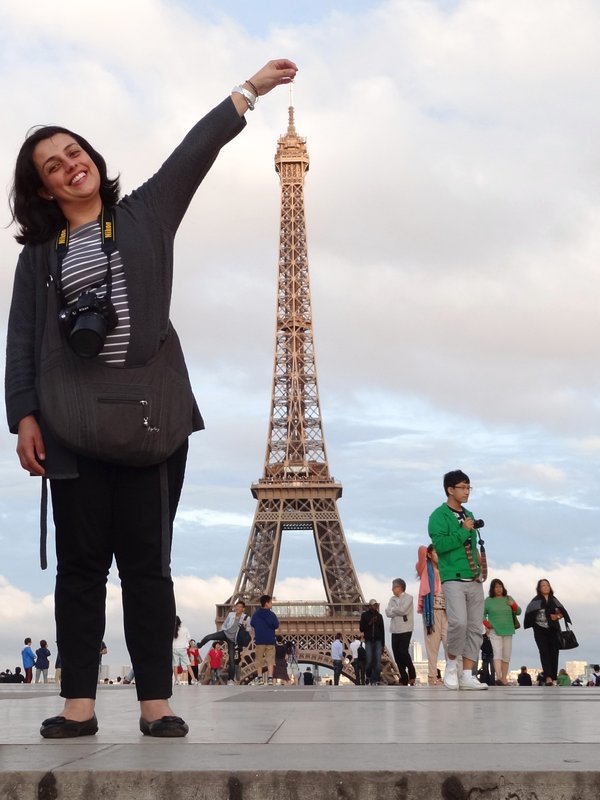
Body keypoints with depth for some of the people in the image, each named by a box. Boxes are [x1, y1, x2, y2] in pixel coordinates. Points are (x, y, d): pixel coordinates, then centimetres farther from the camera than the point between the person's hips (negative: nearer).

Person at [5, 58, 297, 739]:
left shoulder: (144, 216, 13)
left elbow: (195, 151, 7)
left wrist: (250, 88, 3)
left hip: (149, 414, -1)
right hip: (72, 422, 1)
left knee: (146, 559, -1)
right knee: (81, 561, 1)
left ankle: (155, 703, 0)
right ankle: (79, 704, 3)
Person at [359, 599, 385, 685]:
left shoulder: (379, 616, 11)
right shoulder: (364, 615, 6)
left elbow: (382, 631, 11)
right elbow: (361, 628, 3)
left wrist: (382, 644, 7)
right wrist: (369, 623, -12)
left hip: (378, 641, 1)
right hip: (369, 640, -1)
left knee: (377, 661, -9)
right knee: (369, 661, -7)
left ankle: (375, 680, -9)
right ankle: (368, 676, 18)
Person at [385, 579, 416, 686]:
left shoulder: (408, 597, -2)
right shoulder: (392, 599, 14)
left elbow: (402, 610, -16)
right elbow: (388, 613, 2)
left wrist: (393, 609, 0)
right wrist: (398, 611, -10)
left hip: (405, 629, -6)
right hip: (395, 630, 6)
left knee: (403, 651, -16)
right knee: (397, 655, 1)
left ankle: (412, 673, 5)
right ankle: (404, 679, 8)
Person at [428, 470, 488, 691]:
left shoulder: (468, 515, 19)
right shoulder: (439, 516, -3)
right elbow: (440, 544, -17)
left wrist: (480, 567, 16)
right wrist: (463, 531, -12)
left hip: (474, 580, 7)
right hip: (453, 579, -7)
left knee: (475, 628, 2)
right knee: (459, 622, -22)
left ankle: (467, 675, 4)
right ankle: (452, 663, 1)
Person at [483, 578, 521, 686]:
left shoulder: (508, 599, 11)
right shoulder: (488, 600, 4)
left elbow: (518, 612, 14)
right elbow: (482, 614, 10)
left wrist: (513, 605, -6)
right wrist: (487, 624, -5)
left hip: (508, 631, 4)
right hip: (494, 631, -4)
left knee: (506, 656, 5)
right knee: (497, 652, -19)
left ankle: (504, 679, 11)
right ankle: (498, 677, -32)